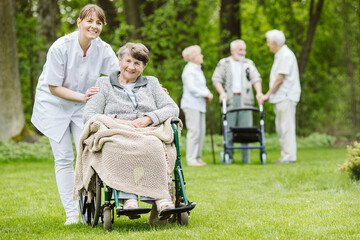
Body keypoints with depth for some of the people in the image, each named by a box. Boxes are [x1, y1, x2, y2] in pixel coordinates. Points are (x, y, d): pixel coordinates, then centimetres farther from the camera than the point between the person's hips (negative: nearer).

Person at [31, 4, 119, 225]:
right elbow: (54, 87, -18)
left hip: (84, 107, 3)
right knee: (64, 159, -1)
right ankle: (71, 213, 3)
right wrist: (83, 96, -27)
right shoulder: (60, 47, -23)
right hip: (55, 105, -3)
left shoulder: (103, 50, -13)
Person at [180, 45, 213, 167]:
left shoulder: (198, 69, 20)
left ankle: (197, 157, 15)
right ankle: (191, 159, -7)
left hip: (199, 104, 9)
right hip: (191, 104, -9)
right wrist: (206, 94, -13)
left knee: (201, 130, 8)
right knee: (194, 130, -10)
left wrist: (207, 94, 3)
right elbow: (191, 88, -18)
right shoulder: (189, 70, -10)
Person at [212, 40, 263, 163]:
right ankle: (228, 156, 2)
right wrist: (222, 92, -15)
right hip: (229, 99, -1)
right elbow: (216, 79, 2)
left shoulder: (249, 64, 16)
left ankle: (246, 158, 0)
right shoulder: (223, 63, 12)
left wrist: (259, 92, -12)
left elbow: (256, 78, 5)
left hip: (245, 99, 1)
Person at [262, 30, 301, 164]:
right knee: (280, 127, 11)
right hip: (280, 97, 10)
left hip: (286, 97, -10)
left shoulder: (286, 55, -13)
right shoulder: (279, 55, 19)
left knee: (286, 127, -9)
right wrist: (270, 95, 15)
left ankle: (289, 156, -7)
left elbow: (280, 78, -16)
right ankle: (285, 156, 14)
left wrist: (268, 94, -12)